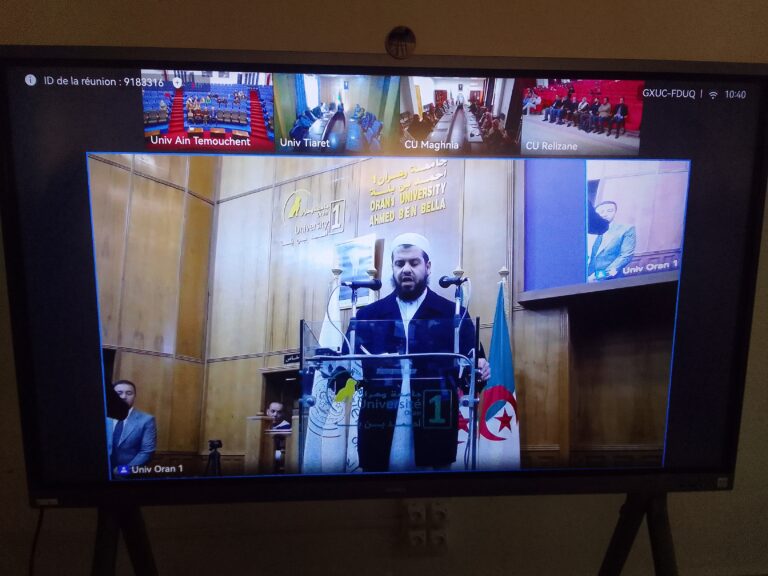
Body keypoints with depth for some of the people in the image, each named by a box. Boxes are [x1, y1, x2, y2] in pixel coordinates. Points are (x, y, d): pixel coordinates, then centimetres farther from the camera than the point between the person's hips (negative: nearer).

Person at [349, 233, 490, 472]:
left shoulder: (454, 314, 5)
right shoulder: (367, 315, 9)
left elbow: (468, 370, 1)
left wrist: (479, 370, -19)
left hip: (432, 435, -1)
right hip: (379, 436, 1)